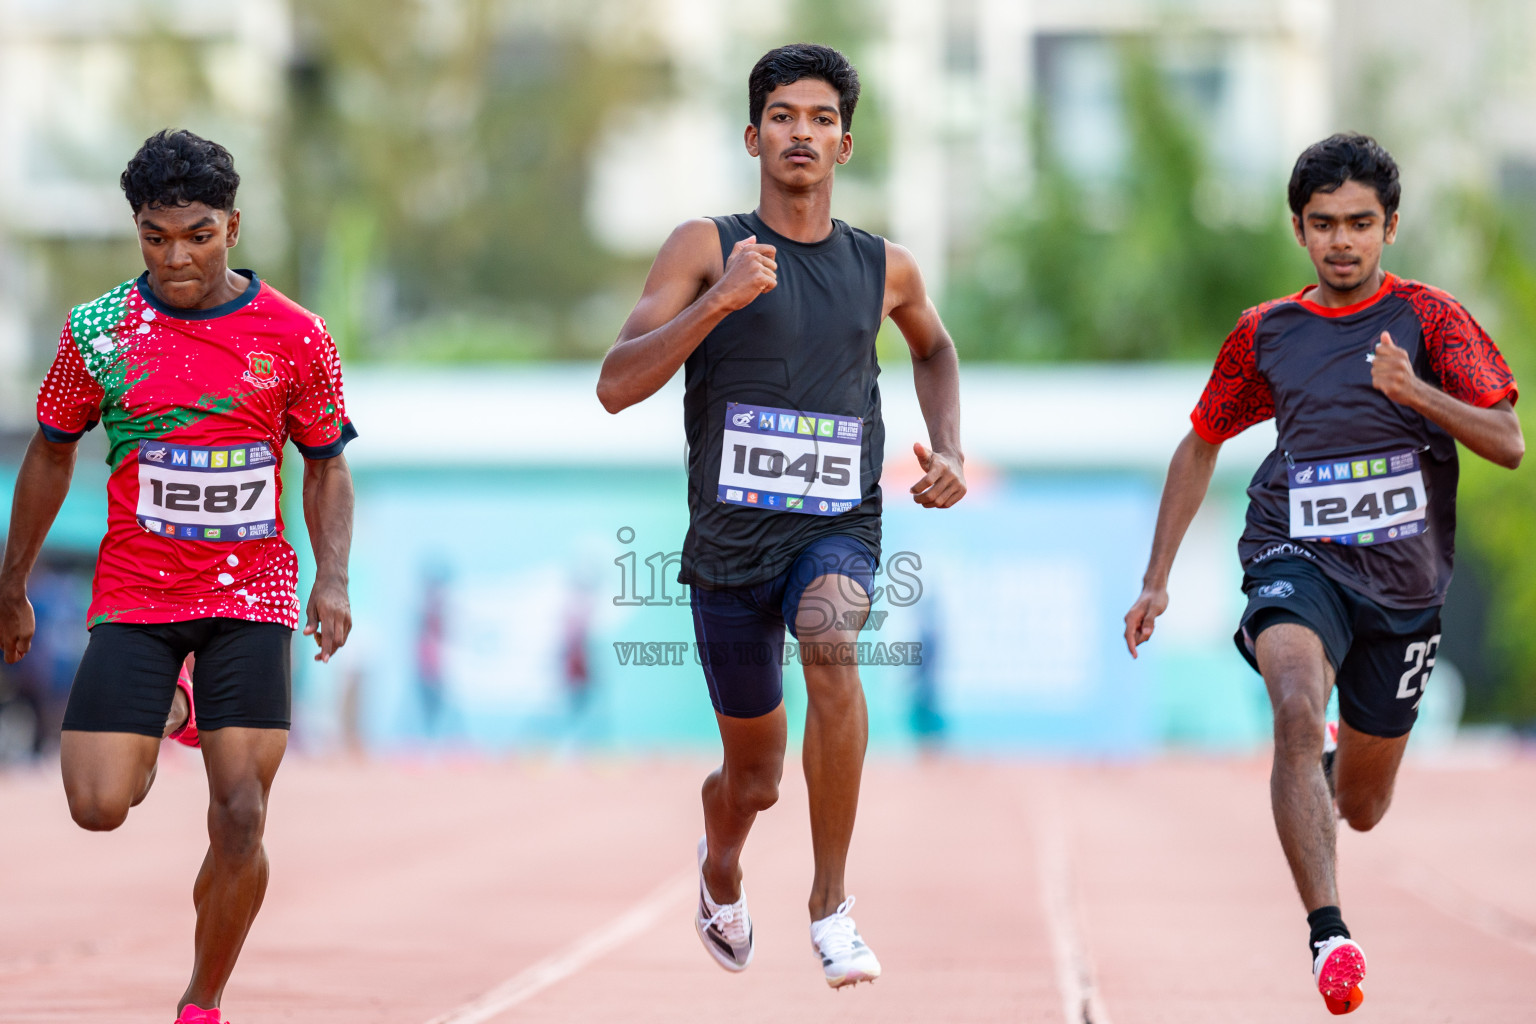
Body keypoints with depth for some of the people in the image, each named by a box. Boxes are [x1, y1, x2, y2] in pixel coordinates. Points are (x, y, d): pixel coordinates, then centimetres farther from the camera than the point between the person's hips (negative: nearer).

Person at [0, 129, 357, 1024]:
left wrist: (334, 578, -7)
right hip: (134, 596, 1)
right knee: (99, 807, -11)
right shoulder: (99, 332, -2)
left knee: (241, 821, -8)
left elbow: (328, 466, 8)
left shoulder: (295, 337, -4)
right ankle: (154, 730, 26)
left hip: (251, 597, -1)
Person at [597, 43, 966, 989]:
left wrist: (949, 451, 13)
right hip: (731, 536, 0)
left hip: (838, 528, 0)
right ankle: (721, 872, 49)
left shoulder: (884, 268, 6)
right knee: (753, 779, 10)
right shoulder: (706, 248, -3)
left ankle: (831, 902, -25)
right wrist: (718, 302, -23)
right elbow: (616, 387, -12)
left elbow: (935, 348, 29)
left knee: (829, 641, -35)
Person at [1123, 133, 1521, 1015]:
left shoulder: (1431, 318, -2)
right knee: (1299, 709, -34)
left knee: (1361, 809, 13)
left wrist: (1415, 391, -28)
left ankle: (1343, 766, 52)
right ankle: (1328, 934, -37)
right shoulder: (1267, 333, 5)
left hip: (1404, 586, 1)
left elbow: (1509, 445, -11)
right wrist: (1158, 579, 15)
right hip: (1299, 566, 0)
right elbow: (1202, 445, 19)